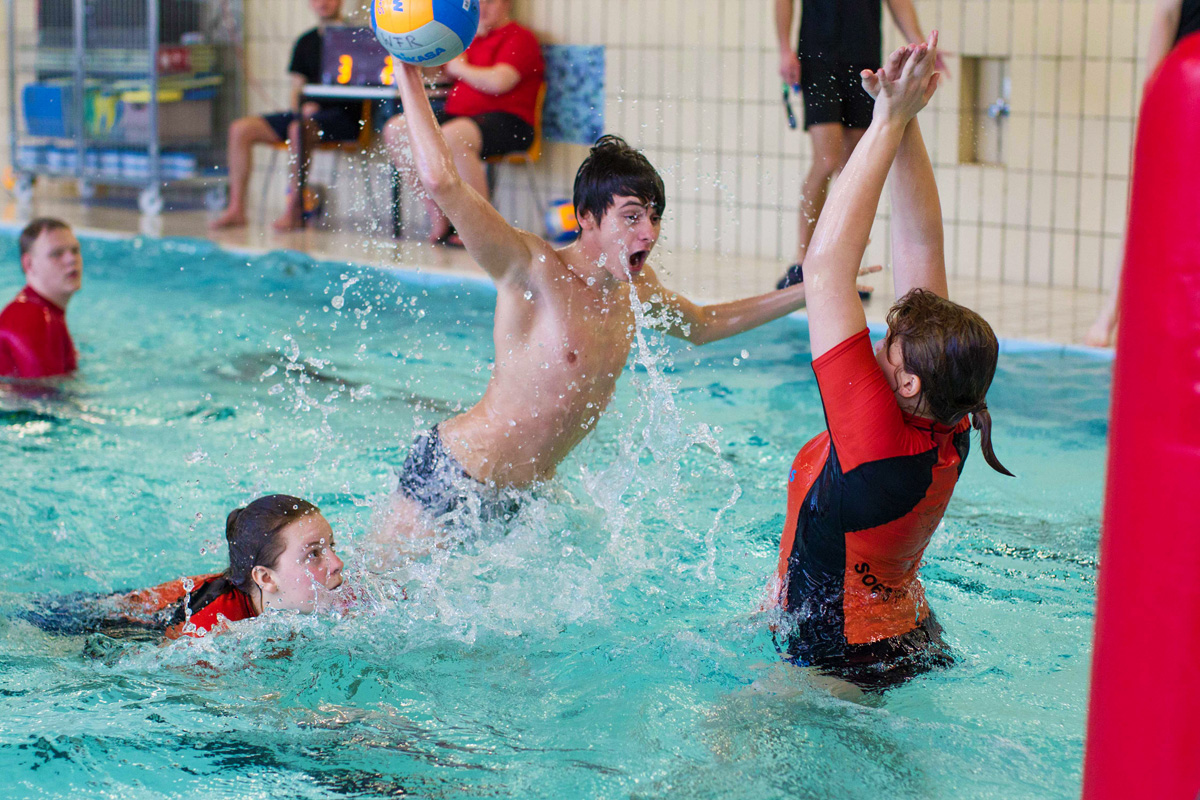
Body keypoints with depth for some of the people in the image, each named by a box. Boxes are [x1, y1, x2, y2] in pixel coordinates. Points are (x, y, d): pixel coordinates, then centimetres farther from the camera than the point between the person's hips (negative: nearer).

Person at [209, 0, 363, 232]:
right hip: (306, 112, 7)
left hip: (343, 114, -7)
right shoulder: (305, 42, 21)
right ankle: (236, 209, -12)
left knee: (299, 128, -38)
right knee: (240, 129, -8)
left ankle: (294, 210, -34)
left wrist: (316, 105, -16)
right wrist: (301, 106, -2)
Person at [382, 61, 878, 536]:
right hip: (447, 482, -7)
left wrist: (807, 292, 21)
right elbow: (441, 180, -33)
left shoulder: (634, 285, 3)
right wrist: (409, 76, -29)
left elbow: (702, 325, 25)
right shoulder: (535, 269, -21)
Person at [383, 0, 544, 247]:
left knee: (452, 136, -38)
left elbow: (498, 82, -17)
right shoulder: (472, 38, 24)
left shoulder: (520, 37, -2)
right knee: (396, 129, -7)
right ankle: (438, 220, -7)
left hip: (506, 121, -9)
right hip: (457, 116, 9)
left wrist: (460, 68, -2)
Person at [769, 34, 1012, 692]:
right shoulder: (948, 429, -11)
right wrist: (903, 120, -15)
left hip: (844, 670, -9)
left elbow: (826, 265, -35)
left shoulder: (876, 437, -32)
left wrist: (890, 123, -33)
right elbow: (920, 249, -9)